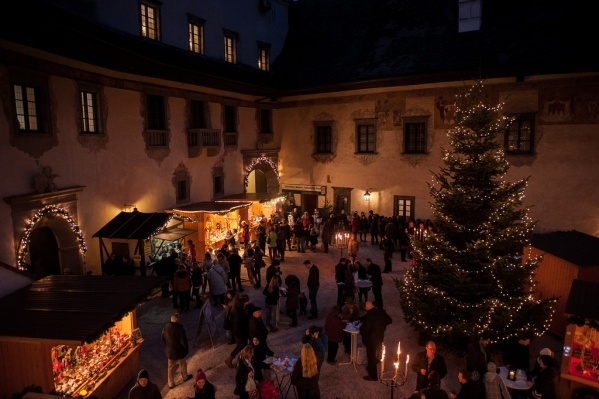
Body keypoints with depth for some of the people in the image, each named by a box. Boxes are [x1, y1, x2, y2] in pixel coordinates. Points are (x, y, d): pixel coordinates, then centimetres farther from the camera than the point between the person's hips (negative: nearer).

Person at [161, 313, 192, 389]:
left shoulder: (165, 327, -9)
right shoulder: (180, 328, -25)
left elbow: (163, 339, 4)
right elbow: (183, 340, -20)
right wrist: (186, 348, -3)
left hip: (170, 351, 4)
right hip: (179, 350, -4)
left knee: (171, 367, 16)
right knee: (182, 364, 21)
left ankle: (171, 384, 25)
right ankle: (185, 377, 42)